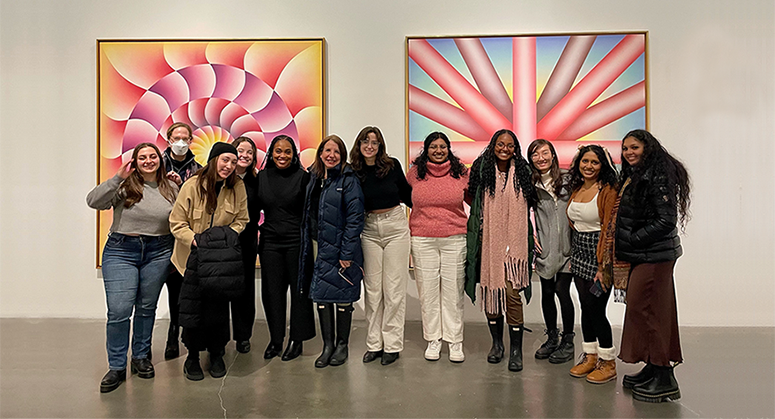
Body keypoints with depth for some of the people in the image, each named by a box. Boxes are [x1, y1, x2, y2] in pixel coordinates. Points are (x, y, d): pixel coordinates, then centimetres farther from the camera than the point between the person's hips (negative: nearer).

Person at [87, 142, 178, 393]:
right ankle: (117, 368, 11)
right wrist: (118, 177, -21)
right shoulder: (125, 186, -2)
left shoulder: (171, 189, 6)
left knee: (147, 308, 12)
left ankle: (141, 357, 29)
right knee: (119, 312, -4)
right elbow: (94, 201, -15)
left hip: (158, 253, 2)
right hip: (121, 251, -2)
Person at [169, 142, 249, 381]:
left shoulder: (237, 187, -5)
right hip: (193, 256, -1)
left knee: (218, 307, 6)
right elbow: (176, 222, -7)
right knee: (191, 308, 0)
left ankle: (216, 355, 26)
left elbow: (241, 219, 3)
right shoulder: (193, 185, -11)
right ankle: (192, 357, 22)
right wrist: (194, 239, -20)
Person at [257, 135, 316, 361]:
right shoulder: (262, 177, 7)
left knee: (299, 289, 5)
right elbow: (255, 207, 15)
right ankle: (275, 339, 24)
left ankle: (297, 339, 19)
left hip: (296, 241, -3)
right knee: (272, 291, 9)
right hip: (270, 242, 3)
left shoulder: (302, 177, -3)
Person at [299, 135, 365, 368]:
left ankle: (342, 345, 22)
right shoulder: (314, 177, 10)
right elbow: (308, 214, 15)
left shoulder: (348, 180, -10)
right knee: (320, 295, 9)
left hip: (339, 247, -6)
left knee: (342, 296, 6)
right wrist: (308, 244, 9)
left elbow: (355, 218, -14)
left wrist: (347, 253, -18)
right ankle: (327, 345, 22)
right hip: (317, 245, 6)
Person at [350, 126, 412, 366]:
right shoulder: (354, 172, 0)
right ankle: (374, 344, 20)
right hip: (369, 229, 2)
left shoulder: (392, 165, -2)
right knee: (372, 288, 7)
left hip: (395, 226, -1)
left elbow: (407, 193, 10)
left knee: (394, 288, 2)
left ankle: (392, 345, 13)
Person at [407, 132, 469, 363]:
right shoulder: (415, 172, 5)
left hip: (455, 239, 0)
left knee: (453, 290, 4)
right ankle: (433, 340, 21)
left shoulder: (460, 172, 4)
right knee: (428, 290, 6)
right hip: (422, 240, 1)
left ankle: (455, 341, 18)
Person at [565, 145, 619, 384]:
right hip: (579, 253, 7)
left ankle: (608, 364, 13)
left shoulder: (607, 190, -11)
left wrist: (602, 266, -20)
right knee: (585, 306, 12)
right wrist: (573, 257, 13)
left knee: (596, 309, -3)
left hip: (599, 255, -7)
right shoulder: (576, 189, 11)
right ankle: (590, 356, 25)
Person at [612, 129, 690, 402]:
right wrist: (623, 248, 11)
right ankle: (653, 370, 24)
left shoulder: (658, 177, -14)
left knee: (644, 311, -5)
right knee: (641, 310, 13)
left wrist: (630, 242, -15)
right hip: (637, 256, 9)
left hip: (653, 257, -9)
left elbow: (666, 221, -19)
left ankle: (664, 379, 5)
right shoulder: (632, 176, 15)